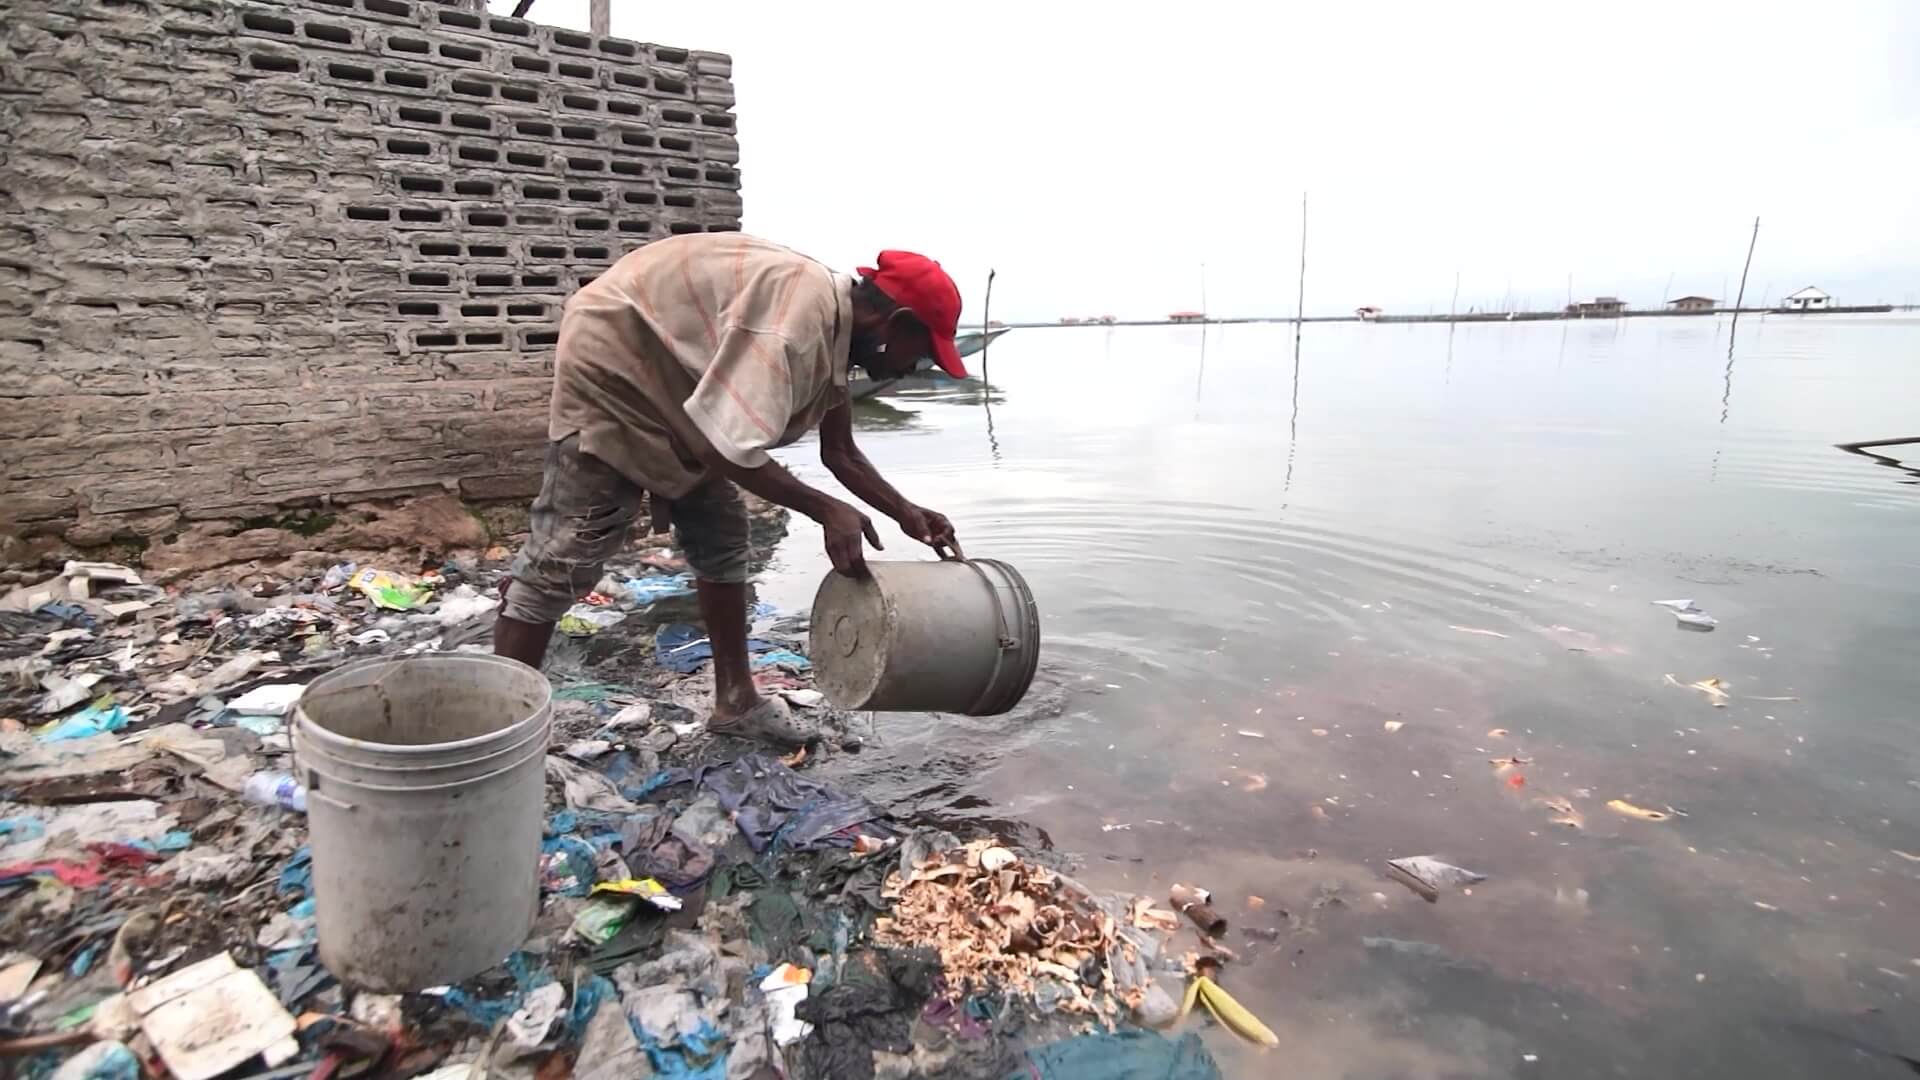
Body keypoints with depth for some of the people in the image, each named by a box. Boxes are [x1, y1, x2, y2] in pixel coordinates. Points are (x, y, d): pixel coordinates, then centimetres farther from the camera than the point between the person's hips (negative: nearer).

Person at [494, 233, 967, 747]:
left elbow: (841, 454, 13)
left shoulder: (830, 331, 1)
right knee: (563, 555, -10)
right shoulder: (800, 319, -30)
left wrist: (905, 512, 7)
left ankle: (736, 701, 19)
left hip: (668, 384, 10)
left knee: (722, 535, 9)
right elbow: (729, 444, -35)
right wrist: (826, 510, -27)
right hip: (612, 366, -10)